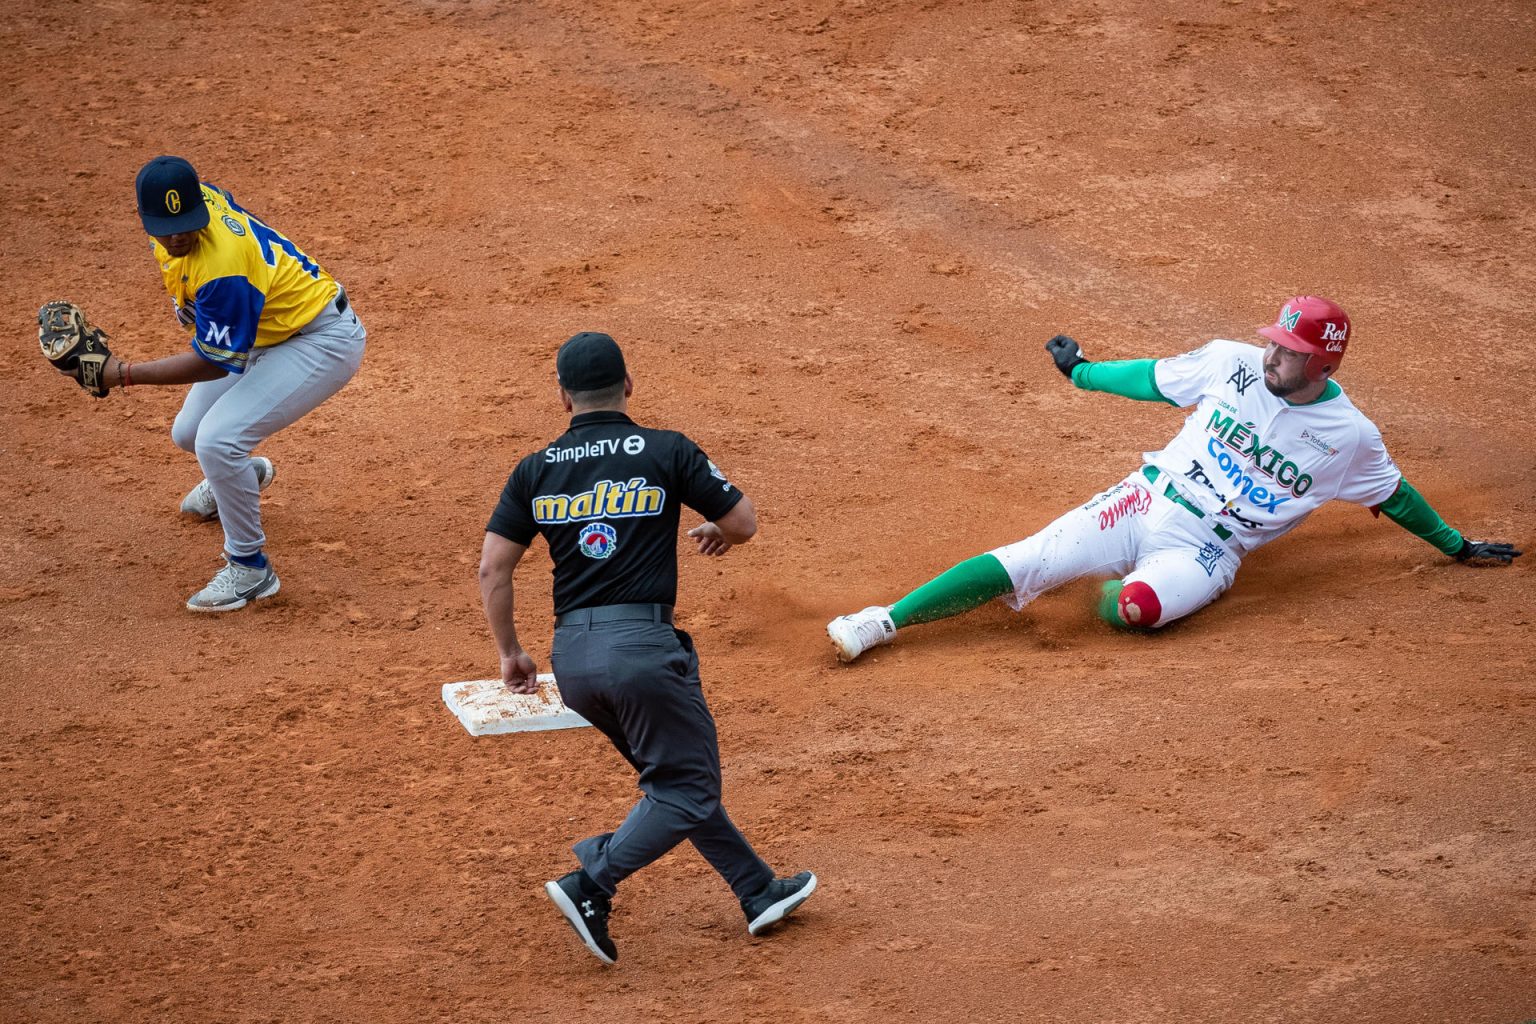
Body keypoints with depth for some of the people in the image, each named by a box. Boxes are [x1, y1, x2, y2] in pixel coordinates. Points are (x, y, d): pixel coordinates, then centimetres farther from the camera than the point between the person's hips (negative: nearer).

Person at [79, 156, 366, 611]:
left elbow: (214, 362, -26)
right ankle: (243, 473, 51)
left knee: (217, 441, -24)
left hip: (323, 340, -9)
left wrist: (122, 374, -27)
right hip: (266, 331, 9)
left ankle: (250, 567, -6)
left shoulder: (223, 269, -37)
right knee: (188, 434, 16)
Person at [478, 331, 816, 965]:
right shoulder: (667, 452, -1)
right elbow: (745, 522, 5)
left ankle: (760, 892, 23)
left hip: (571, 657, 6)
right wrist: (718, 535, 28)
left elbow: (493, 568, 5)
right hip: (641, 645, -5)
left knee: (675, 775, 19)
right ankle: (591, 885, -13)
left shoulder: (536, 470, 9)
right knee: (687, 789, 4)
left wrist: (509, 652, 16)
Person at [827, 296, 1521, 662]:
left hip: (1203, 552, -2)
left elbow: (1394, 495, 10)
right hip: (1147, 504, 2)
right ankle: (885, 622, -17)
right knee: (1021, 562, -17)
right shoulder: (1232, 364, -2)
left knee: (1135, 607, -36)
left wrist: (1458, 547, 15)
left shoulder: (1348, 436, -6)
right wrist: (1082, 372, 23)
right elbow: (1153, 379, 12)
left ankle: (1121, 590, 1)